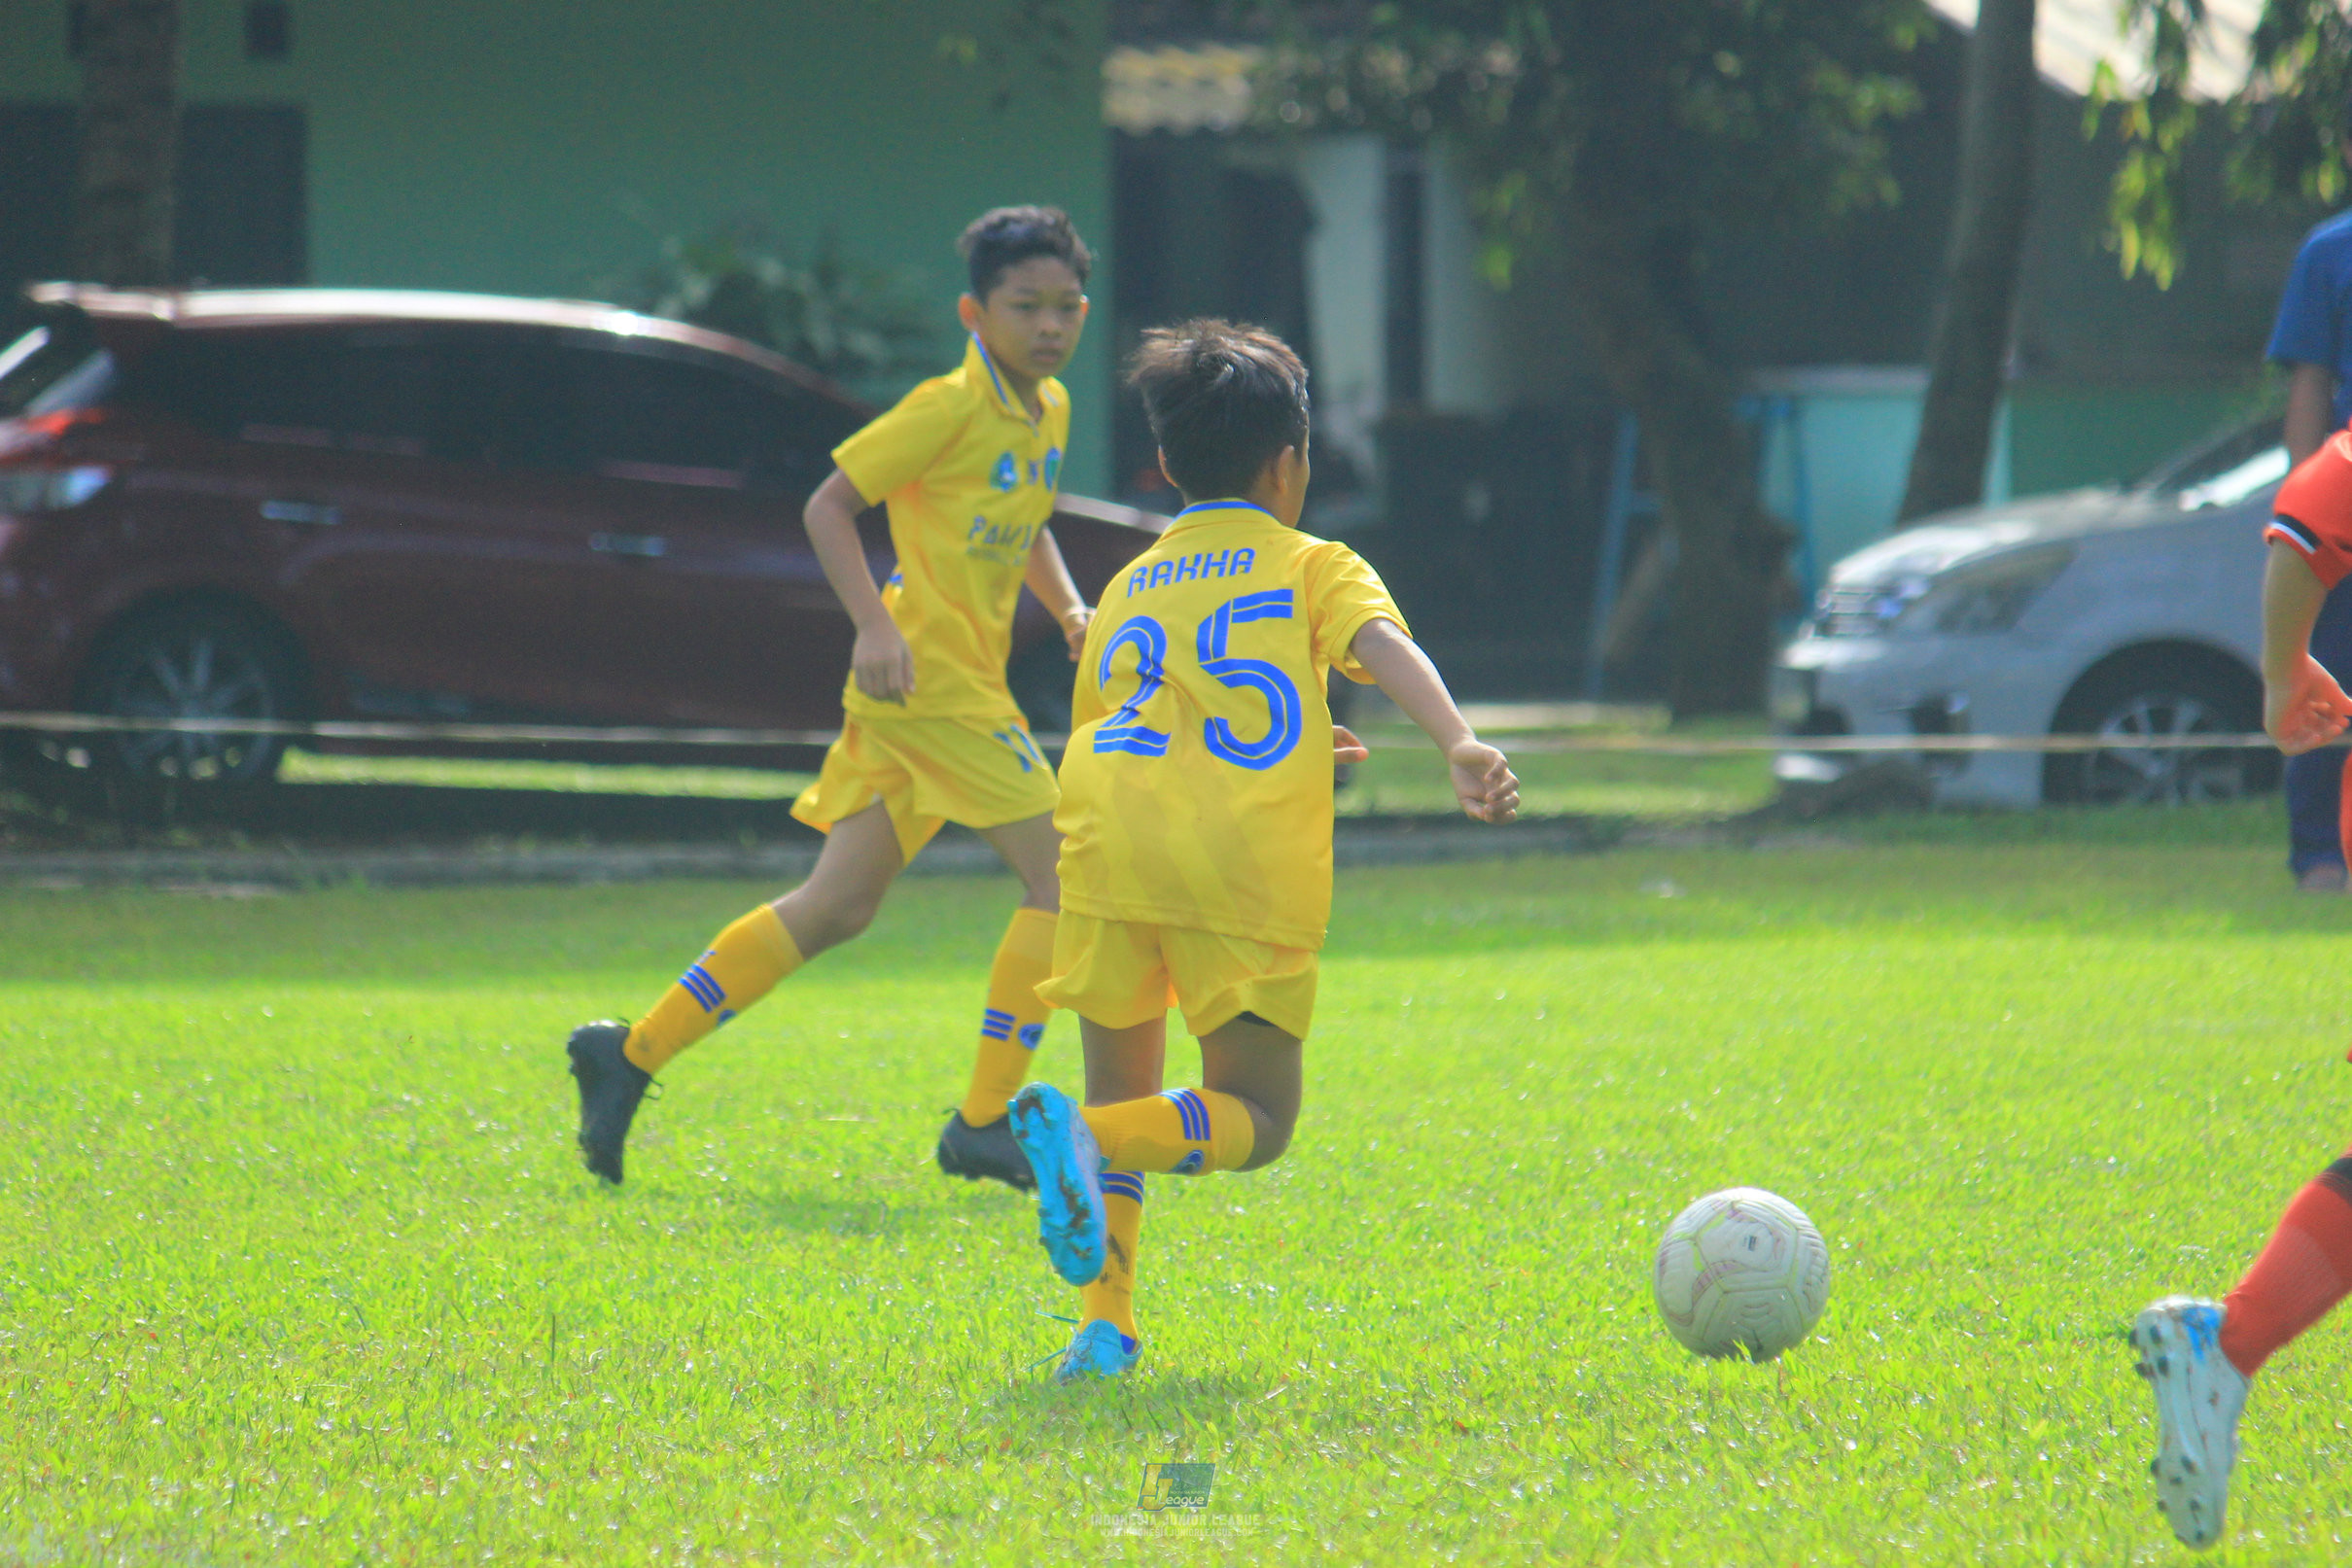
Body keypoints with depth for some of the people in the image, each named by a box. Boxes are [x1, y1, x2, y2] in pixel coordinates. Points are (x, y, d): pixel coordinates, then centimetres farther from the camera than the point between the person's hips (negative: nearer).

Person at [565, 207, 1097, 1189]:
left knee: (837, 906, 8)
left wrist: (1067, 607, 13)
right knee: (1057, 878, -9)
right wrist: (875, 627, -24)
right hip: (931, 680, -9)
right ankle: (983, 1124, -6)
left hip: (968, 682, 9)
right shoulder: (950, 408, -12)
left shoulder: (1049, 411, 14)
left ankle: (634, 1053, 9)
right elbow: (829, 506, -13)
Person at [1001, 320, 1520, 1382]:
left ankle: (1105, 1325, -1)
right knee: (1255, 1119, 5)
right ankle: (1084, 1134, -25)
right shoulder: (1311, 566, 18)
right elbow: (1383, 645, -2)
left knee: (1124, 1095, 18)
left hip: (1111, 834, 3)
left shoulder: (1128, 587, 30)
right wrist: (1461, 746, -19)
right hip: (1247, 859, -3)